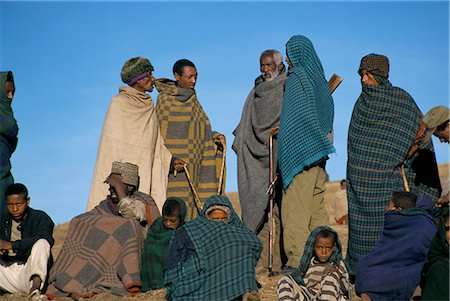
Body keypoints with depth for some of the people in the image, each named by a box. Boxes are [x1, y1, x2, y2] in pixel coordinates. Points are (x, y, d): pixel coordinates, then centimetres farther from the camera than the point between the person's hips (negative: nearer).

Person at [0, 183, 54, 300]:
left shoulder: (40, 218, 2)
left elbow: (46, 240, -19)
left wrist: (11, 245, -27)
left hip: (30, 273, -4)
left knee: (41, 243, -28)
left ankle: (35, 285, -49)